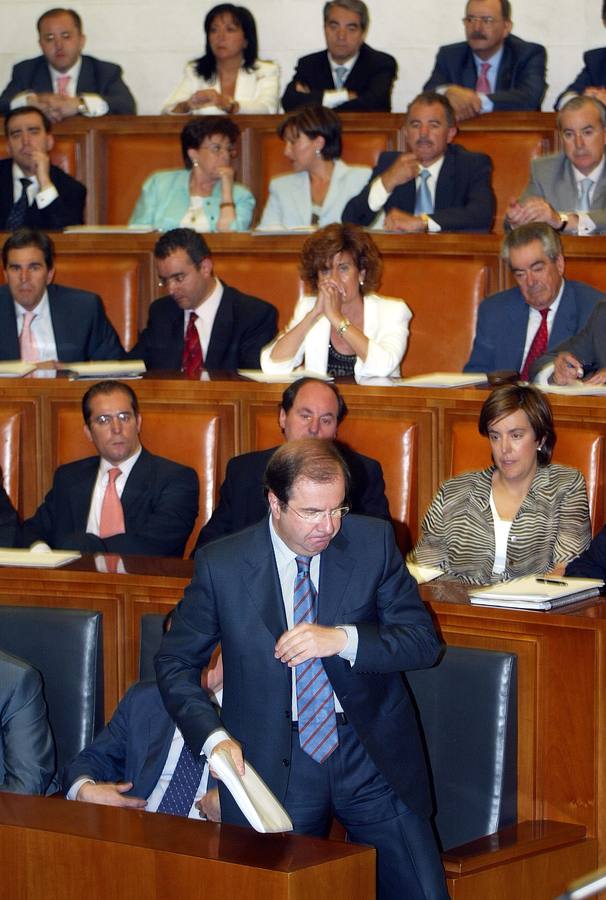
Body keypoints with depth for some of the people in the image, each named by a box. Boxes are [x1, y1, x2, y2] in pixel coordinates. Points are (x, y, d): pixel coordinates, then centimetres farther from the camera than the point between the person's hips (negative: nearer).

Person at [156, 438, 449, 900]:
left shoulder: (373, 542, -3)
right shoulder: (221, 565, -5)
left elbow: (424, 641, -3)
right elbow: (175, 663, 3)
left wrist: (343, 638, -20)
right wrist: (215, 737, -13)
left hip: (372, 755, 1)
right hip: (272, 765, -1)